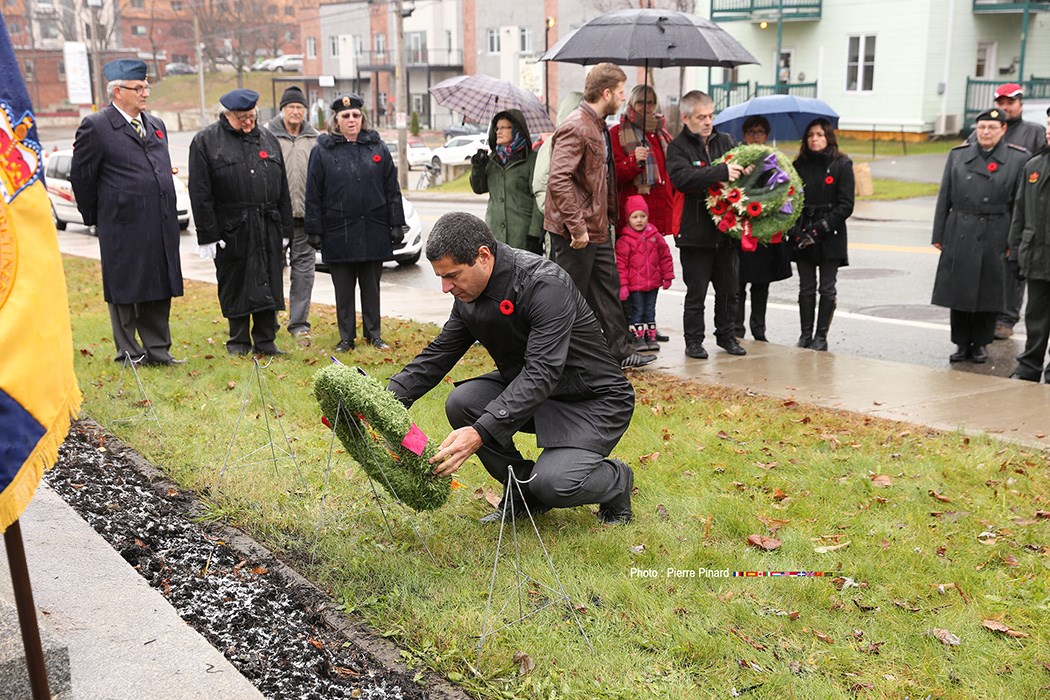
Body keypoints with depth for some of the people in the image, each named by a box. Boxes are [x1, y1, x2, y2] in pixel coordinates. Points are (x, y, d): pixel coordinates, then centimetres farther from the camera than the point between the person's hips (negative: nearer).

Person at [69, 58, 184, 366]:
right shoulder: (96, 127, -6)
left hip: (162, 226, 6)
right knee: (125, 292, 4)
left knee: (160, 291, 11)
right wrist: (96, 219, 2)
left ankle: (158, 351, 21)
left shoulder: (156, 125, 14)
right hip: (123, 228, -6)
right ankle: (128, 353, 15)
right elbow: (81, 177, -3)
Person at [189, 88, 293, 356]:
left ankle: (265, 341, 16)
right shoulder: (206, 141, 0)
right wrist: (208, 235, -10)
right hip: (231, 230, -3)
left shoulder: (268, 139, 13)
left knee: (269, 285, 5)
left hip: (268, 228, 4)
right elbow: (200, 193, -5)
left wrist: (285, 229, 11)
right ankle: (239, 341, 18)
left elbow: (283, 189, 15)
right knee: (235, 286, 5)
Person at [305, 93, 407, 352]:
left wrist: (396, 224, 3)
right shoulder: (322, 151, 2)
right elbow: (313, 195, 1)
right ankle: (346, 337, 16)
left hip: (374, 231, 1)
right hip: (338, 232, -1)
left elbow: (392, 189, 8)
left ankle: (373, 334, 21)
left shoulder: (377, 147, 7)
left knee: (371, 286, 10)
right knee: (343, 289, 6)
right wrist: (314, 231, -3)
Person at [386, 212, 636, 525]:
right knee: (461, 402, -16)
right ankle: (522, 492, 4)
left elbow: (542, 374, -37)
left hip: (594, 399, -7)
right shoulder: (469, 292, -4)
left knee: (552, 482, -28)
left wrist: (480, 433, -45)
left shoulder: (546, 284, -29)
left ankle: (617, 480, 8)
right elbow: (438, 354, 4)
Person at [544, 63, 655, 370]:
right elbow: (558, 181, -28)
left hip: (598, 227, 10)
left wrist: (610, 215, 19)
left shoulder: (599, 126, 14)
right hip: (574, 230, -10)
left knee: (608, 288, 15)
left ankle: (619, 350, 24)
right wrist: (577, 226, -28)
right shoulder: (575, 128, -19)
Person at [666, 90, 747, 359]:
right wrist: (722, 172, -32)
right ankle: (693, 340, 14)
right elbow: (682, 178, -24)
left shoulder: (726, 141, 10)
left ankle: (726, 334, 28)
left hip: (726, 229, 5)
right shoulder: (678, 147, -5)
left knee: (729, 288, 14)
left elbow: (745, 166, 18)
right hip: (695, 233, -5)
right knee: (696, 291, 3)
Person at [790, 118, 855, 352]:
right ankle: (805, 335, 12)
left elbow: (846, 205, -6)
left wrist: (820, 228, -14)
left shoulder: (842, 165, -1)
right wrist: (796, 231, -9)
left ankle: (821, 337, 9)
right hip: (802, 237, 3)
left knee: (827, 289, 3)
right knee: (806, 288, 6)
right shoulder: (799, 165, 7)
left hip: (830, 237, -3)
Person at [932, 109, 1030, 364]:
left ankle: (980, 343, 20)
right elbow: (944, 199, 8)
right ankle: (961, 343, 17)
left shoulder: (1018, 158, 1)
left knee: (988, 293, 5)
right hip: (959, 235, 2)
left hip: (994, 237, -1)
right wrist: (938, 235, 4)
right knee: (958, 290, 5)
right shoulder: (957, 154, 7)